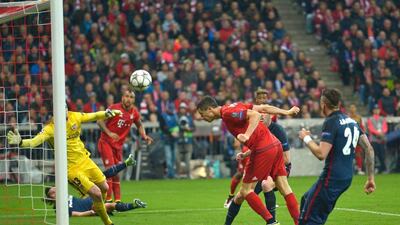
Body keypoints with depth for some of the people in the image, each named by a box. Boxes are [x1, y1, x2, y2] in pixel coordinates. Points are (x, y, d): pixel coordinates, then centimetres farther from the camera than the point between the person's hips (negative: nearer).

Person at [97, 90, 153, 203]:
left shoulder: (134, 112, 2)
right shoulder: (114, 108, -14)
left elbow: (139, 125, 21)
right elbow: (100, 120, -13)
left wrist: (144, 136, 4)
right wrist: (109, 133, -26)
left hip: (118, 145, 6)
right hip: (106, 142, -6)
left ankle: (117, 200, 15)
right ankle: (108, 200, -14)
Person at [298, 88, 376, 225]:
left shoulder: (330, 122, -13)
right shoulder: (351, 121, 11)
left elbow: (321, 154, -21)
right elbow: (369, 149, 9)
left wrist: (307, 138, -4)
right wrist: (371, 178, 13)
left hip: (332, 178, -9)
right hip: (347, 177, 9)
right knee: (306, 199, 25)